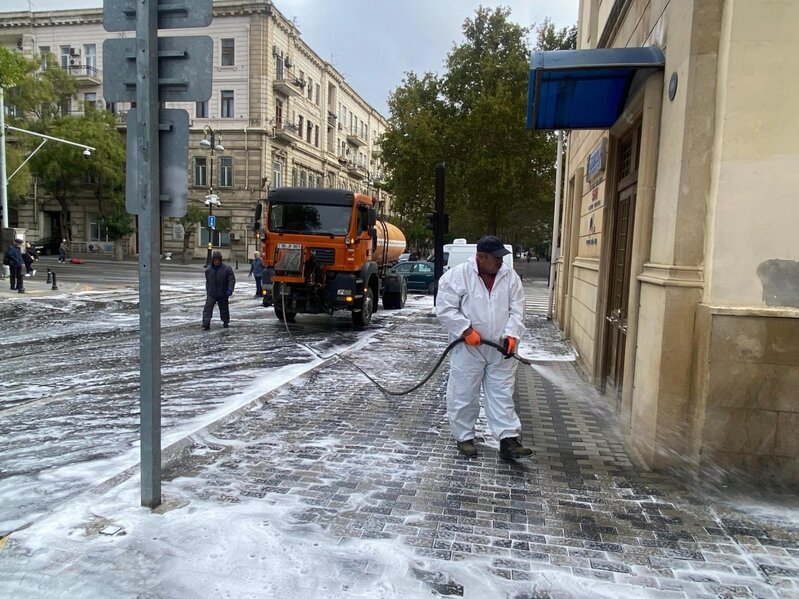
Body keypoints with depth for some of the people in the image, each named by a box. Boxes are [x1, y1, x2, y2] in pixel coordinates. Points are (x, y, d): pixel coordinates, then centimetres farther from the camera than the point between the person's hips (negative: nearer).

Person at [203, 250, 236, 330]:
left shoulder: (227, 268, -9)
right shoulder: (208, 269, 3)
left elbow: (232, 280, -11)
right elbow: (207, 281, 15)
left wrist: (230, 290, -23)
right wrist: (207, 291, 17)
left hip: (223, 294, -2)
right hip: (211, 294, 2)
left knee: (224, 308, 13)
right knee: (208, 308, -10)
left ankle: (225, 322, 31)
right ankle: (206, 323, -14)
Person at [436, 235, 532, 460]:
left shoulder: (510, 277, 2)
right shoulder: (456, 276, -12)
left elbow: (517, 310, 2)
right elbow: (445, 309, -13)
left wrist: (512, 334, -13)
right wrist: (467, 330, -19)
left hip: (500, 350, 4)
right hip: (468, 349, -3)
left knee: (503, 396, 6)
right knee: (464, 395, 7)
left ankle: (508, 440, 10)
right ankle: (464, 437, 23)